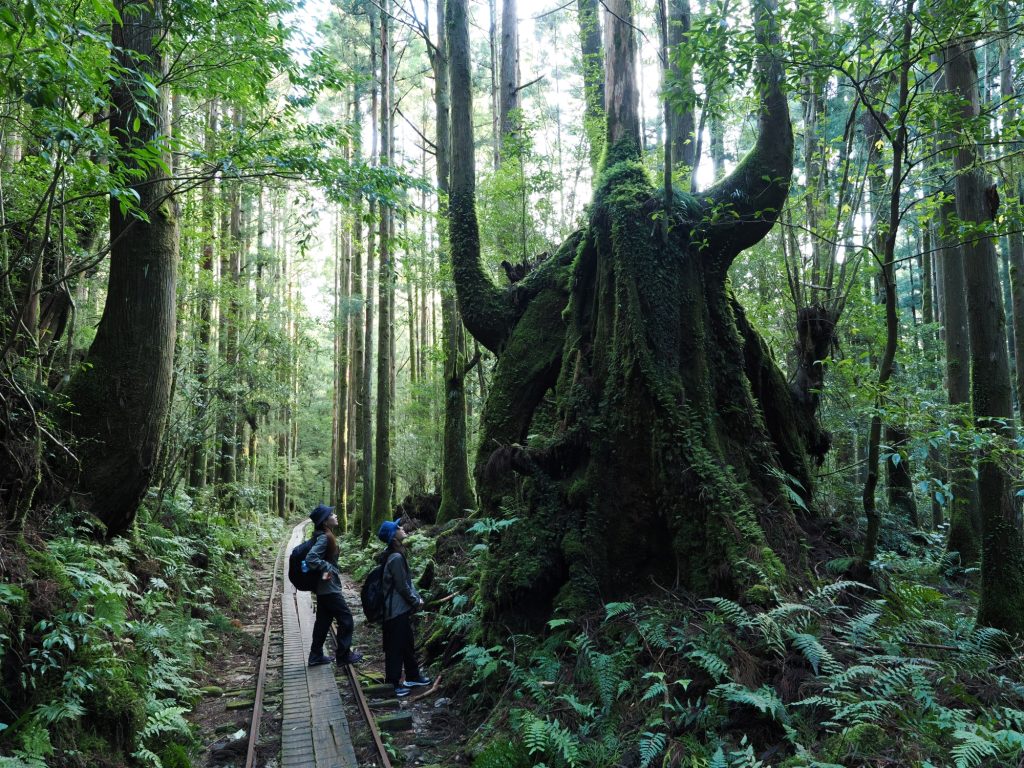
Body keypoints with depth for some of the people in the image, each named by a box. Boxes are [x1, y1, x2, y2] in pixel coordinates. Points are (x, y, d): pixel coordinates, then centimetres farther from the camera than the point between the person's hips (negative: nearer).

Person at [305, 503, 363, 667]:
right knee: (346, 620, 2)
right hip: (329, 588, -9)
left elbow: (313, 555, 15)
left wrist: (330, 570, 3)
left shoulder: (324, 536, 7)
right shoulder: (324, 538, -21)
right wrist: (327, 568, -22)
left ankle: (316, 656, 23)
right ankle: (344, 655, 11)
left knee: (323, 621, 16)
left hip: (323, 588, 9)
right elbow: (311, 558, -32)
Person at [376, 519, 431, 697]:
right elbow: (402, 586, -20)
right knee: (396, 647, 2)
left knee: (408, 644, 20)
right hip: (397, 611, -10)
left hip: (402, 609, 10)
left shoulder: (397, 555, 8)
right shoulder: (396, 558, -23)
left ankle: (413, 676, 33)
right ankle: (392, 683, 13)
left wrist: (417, 597, 6)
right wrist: (416, 601, -7)